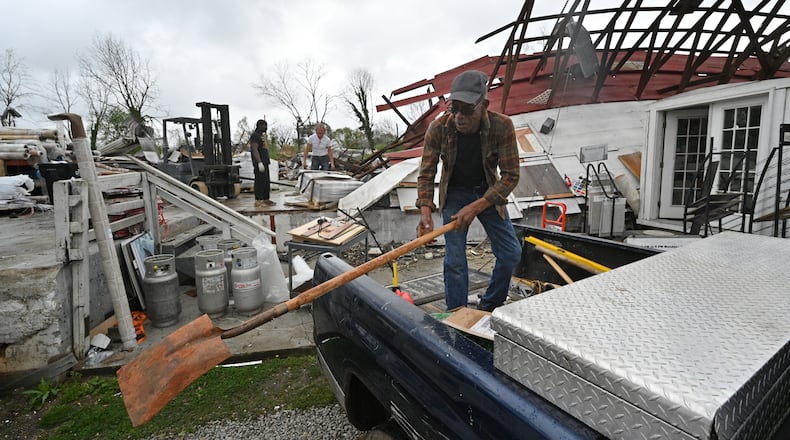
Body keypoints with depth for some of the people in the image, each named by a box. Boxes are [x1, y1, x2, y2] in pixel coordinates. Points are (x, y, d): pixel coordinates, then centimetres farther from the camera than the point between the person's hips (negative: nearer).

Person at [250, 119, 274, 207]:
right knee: (260, 182, -10)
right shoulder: (255, 135, -10)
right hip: (259, 163, -10)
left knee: (266, 182, 12)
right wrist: (259, 163, -26)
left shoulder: (262, 135, 21)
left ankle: (266, 200, 19)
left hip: (265, 163, 10)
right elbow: (255, 150, -19)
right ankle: (258, 201, -8)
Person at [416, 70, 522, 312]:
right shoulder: (438, 129, -23)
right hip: (454, 194, -1)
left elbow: (511, 176, -20)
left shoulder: (502, 126, -24)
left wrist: (476, 207, -30)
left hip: (489, 193, 2)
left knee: (511, 254, 3)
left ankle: (489, 307, 26)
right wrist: (425, 211, -32)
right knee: (455, 260, -7)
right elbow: (426, 175, -16)